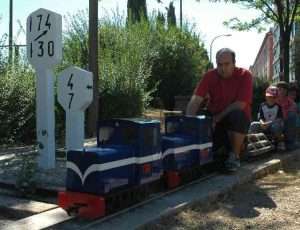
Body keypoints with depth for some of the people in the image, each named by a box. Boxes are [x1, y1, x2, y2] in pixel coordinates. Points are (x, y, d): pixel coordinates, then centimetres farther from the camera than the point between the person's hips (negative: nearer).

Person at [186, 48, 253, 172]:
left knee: (237, 115, -37)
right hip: (214, 120, 2)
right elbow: (196, 100, -15)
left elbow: (240, 104, -19)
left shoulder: (244, 75, -12)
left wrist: (217, 118, -21)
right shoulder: (210, 76, -5)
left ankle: (235, 155, -16)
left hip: (236, 120, -2)